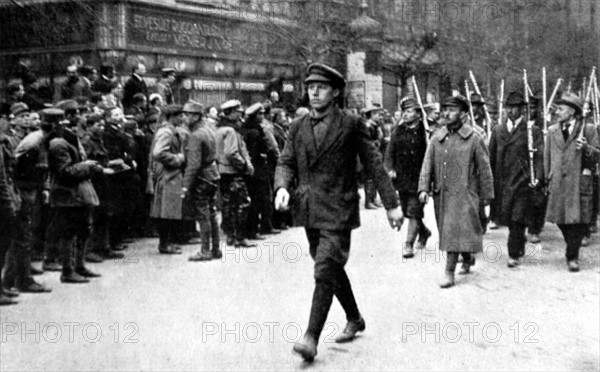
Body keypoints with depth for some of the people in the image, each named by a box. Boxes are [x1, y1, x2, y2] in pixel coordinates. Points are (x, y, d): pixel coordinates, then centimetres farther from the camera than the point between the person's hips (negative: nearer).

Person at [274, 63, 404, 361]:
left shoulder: (351, 124, -4)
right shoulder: (297, 127, 8)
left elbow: (374, 164, -3)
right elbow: (286, 162, 8)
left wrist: (392, 204, -4)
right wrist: (282, 186, -14)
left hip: (337, 211, -5)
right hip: (309, 211, 6)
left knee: (325, 272, -13)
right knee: (333, 269, 18)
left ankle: (311, 337, -10)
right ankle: (354, 319, 37)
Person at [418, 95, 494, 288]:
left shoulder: (474, 139, -6)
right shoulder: (437, 138, 5)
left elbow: (484, 168, 0)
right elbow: (427, 164, 3)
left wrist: (486, 194, 2)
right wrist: (424, 188, -8)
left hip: (463, 192, -5)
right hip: (441, 193, 5)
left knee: (455, 230, -10)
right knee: (447, 230, 15)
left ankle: (449, 272, -5)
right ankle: (468, 258, 39)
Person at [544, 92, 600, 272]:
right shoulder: (552, 131, 12)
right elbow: (547, 156, 17)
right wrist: (549, 177, 12)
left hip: (580, 181, -4)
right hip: (558, 181, 4)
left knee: (578, 219, -6)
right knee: (560, 219, 7)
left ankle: (572, 257, 2)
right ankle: (573, 249, 28)